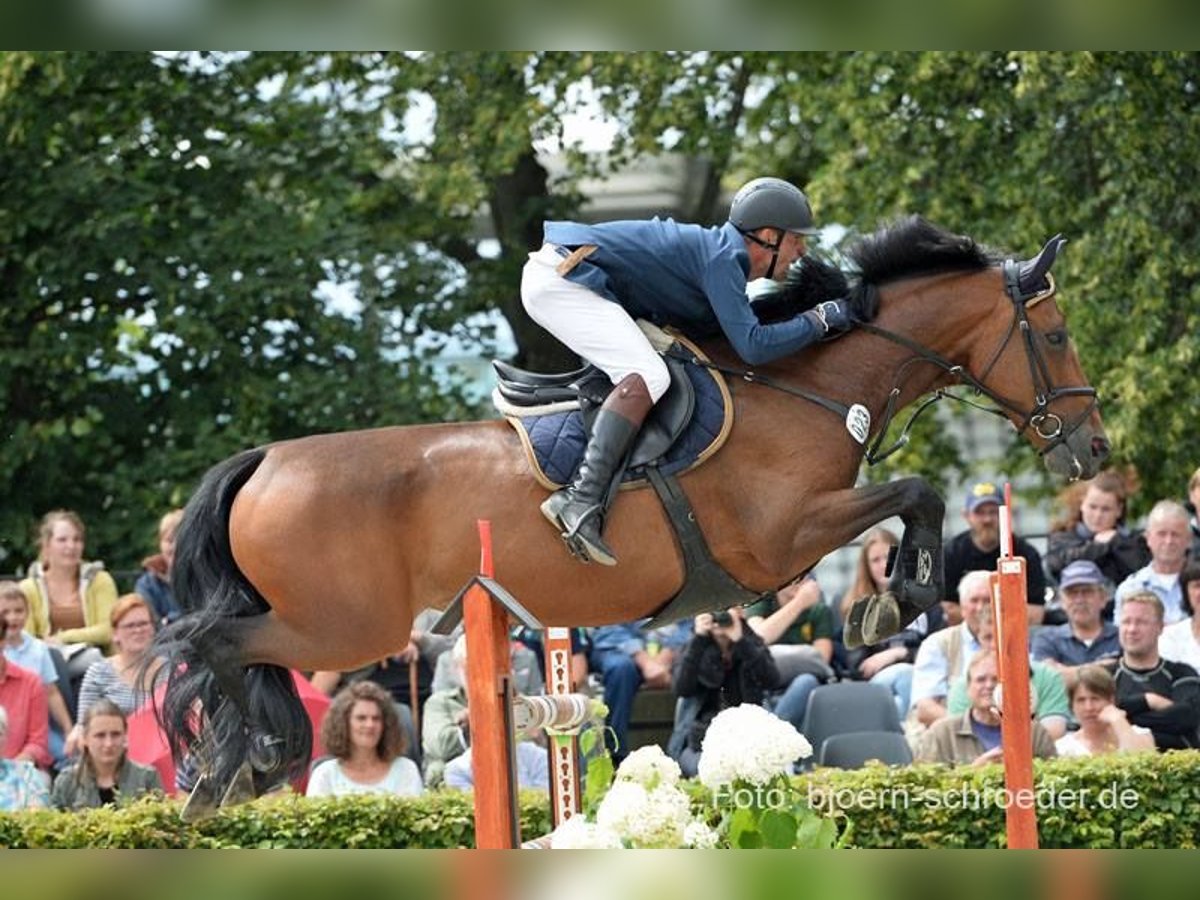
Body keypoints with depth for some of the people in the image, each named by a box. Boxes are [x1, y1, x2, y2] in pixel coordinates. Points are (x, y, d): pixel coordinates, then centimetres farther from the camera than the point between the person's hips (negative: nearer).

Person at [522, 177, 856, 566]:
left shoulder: (722, 251, 17)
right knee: (648, 376, -23)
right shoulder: (722, 256, -13)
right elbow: (752, 345, -21)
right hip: (560, 281, -11)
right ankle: (581, 498, -34)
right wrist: (820, 320, -10)